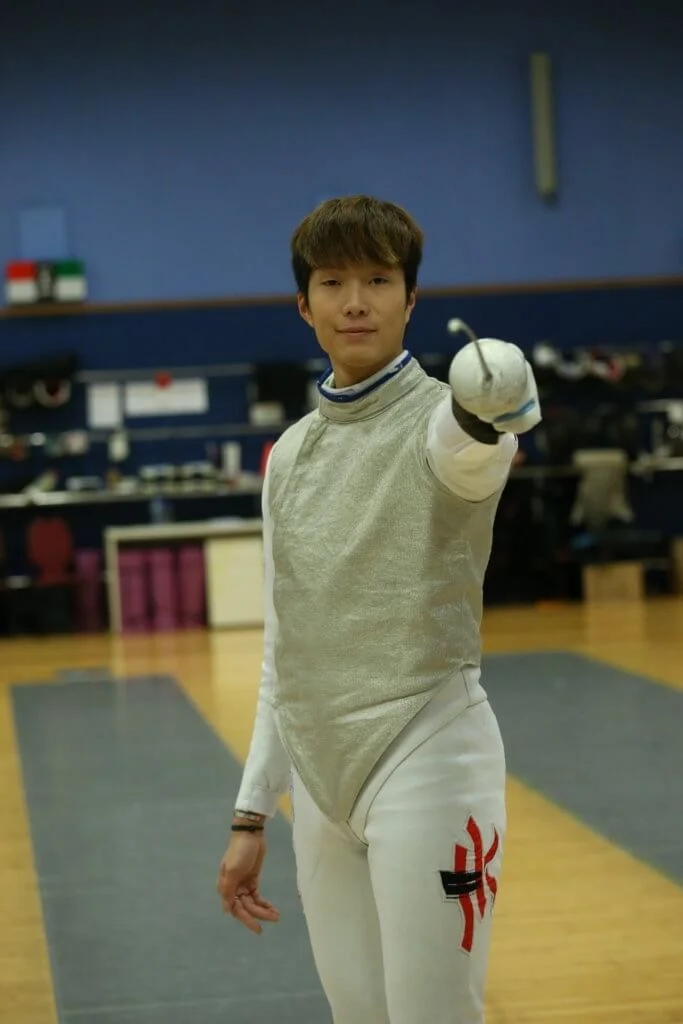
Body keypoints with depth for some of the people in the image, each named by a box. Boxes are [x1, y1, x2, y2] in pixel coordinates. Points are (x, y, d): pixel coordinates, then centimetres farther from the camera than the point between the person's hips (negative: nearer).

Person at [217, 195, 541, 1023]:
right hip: (321, 779, 6)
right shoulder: (291, 452, 9)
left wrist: (488, 412, -62)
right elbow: (287, 646, 14)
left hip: (426, 763, -6)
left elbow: (473, 452, -38)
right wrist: (251, 813, 12)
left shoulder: (442, 418, -10)